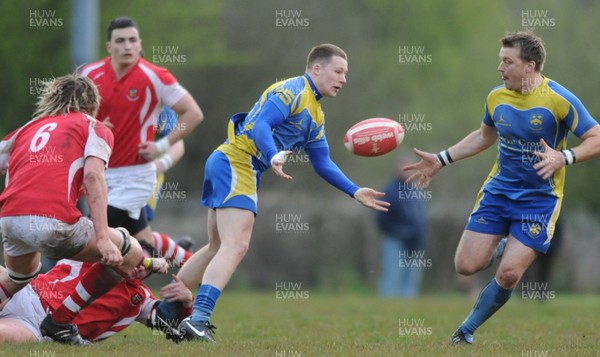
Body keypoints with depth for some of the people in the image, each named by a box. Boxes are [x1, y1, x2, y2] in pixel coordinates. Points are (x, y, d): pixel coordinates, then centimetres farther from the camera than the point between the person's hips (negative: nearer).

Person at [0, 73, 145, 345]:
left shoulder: (28, 129, 30)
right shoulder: (94, 128, 15)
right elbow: (92, 177, -2)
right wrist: (103, 238, -10)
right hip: (53, 220, -6)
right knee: (130, 254, 12)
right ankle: (60, 322, 8)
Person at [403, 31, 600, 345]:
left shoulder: (559, 100, -17)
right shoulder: (496, 97, -1)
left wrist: (563, 158, -31)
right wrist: (441, 160, 14)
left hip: (539, 199, -5)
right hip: (498, 190, 5)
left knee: (508, 275, -12)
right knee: (466, 266, -4)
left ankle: (467, 329, 11)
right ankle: (508, 247, 29)